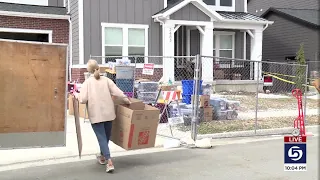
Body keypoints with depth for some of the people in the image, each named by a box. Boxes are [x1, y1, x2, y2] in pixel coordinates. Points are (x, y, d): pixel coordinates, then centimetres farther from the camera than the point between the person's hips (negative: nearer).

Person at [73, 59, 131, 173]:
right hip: (108, 113, 3)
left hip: (96, 115, -3)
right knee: (106, 136, 20)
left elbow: (83, 100, -10)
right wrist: (127, 101, 7)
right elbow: (117, 92, -3)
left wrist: (76, 95, 9)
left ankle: (109, 162, -13)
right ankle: (102, 156, 39)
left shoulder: (87, 82, -2)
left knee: (102, 138, -2)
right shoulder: (106, 80, 4)